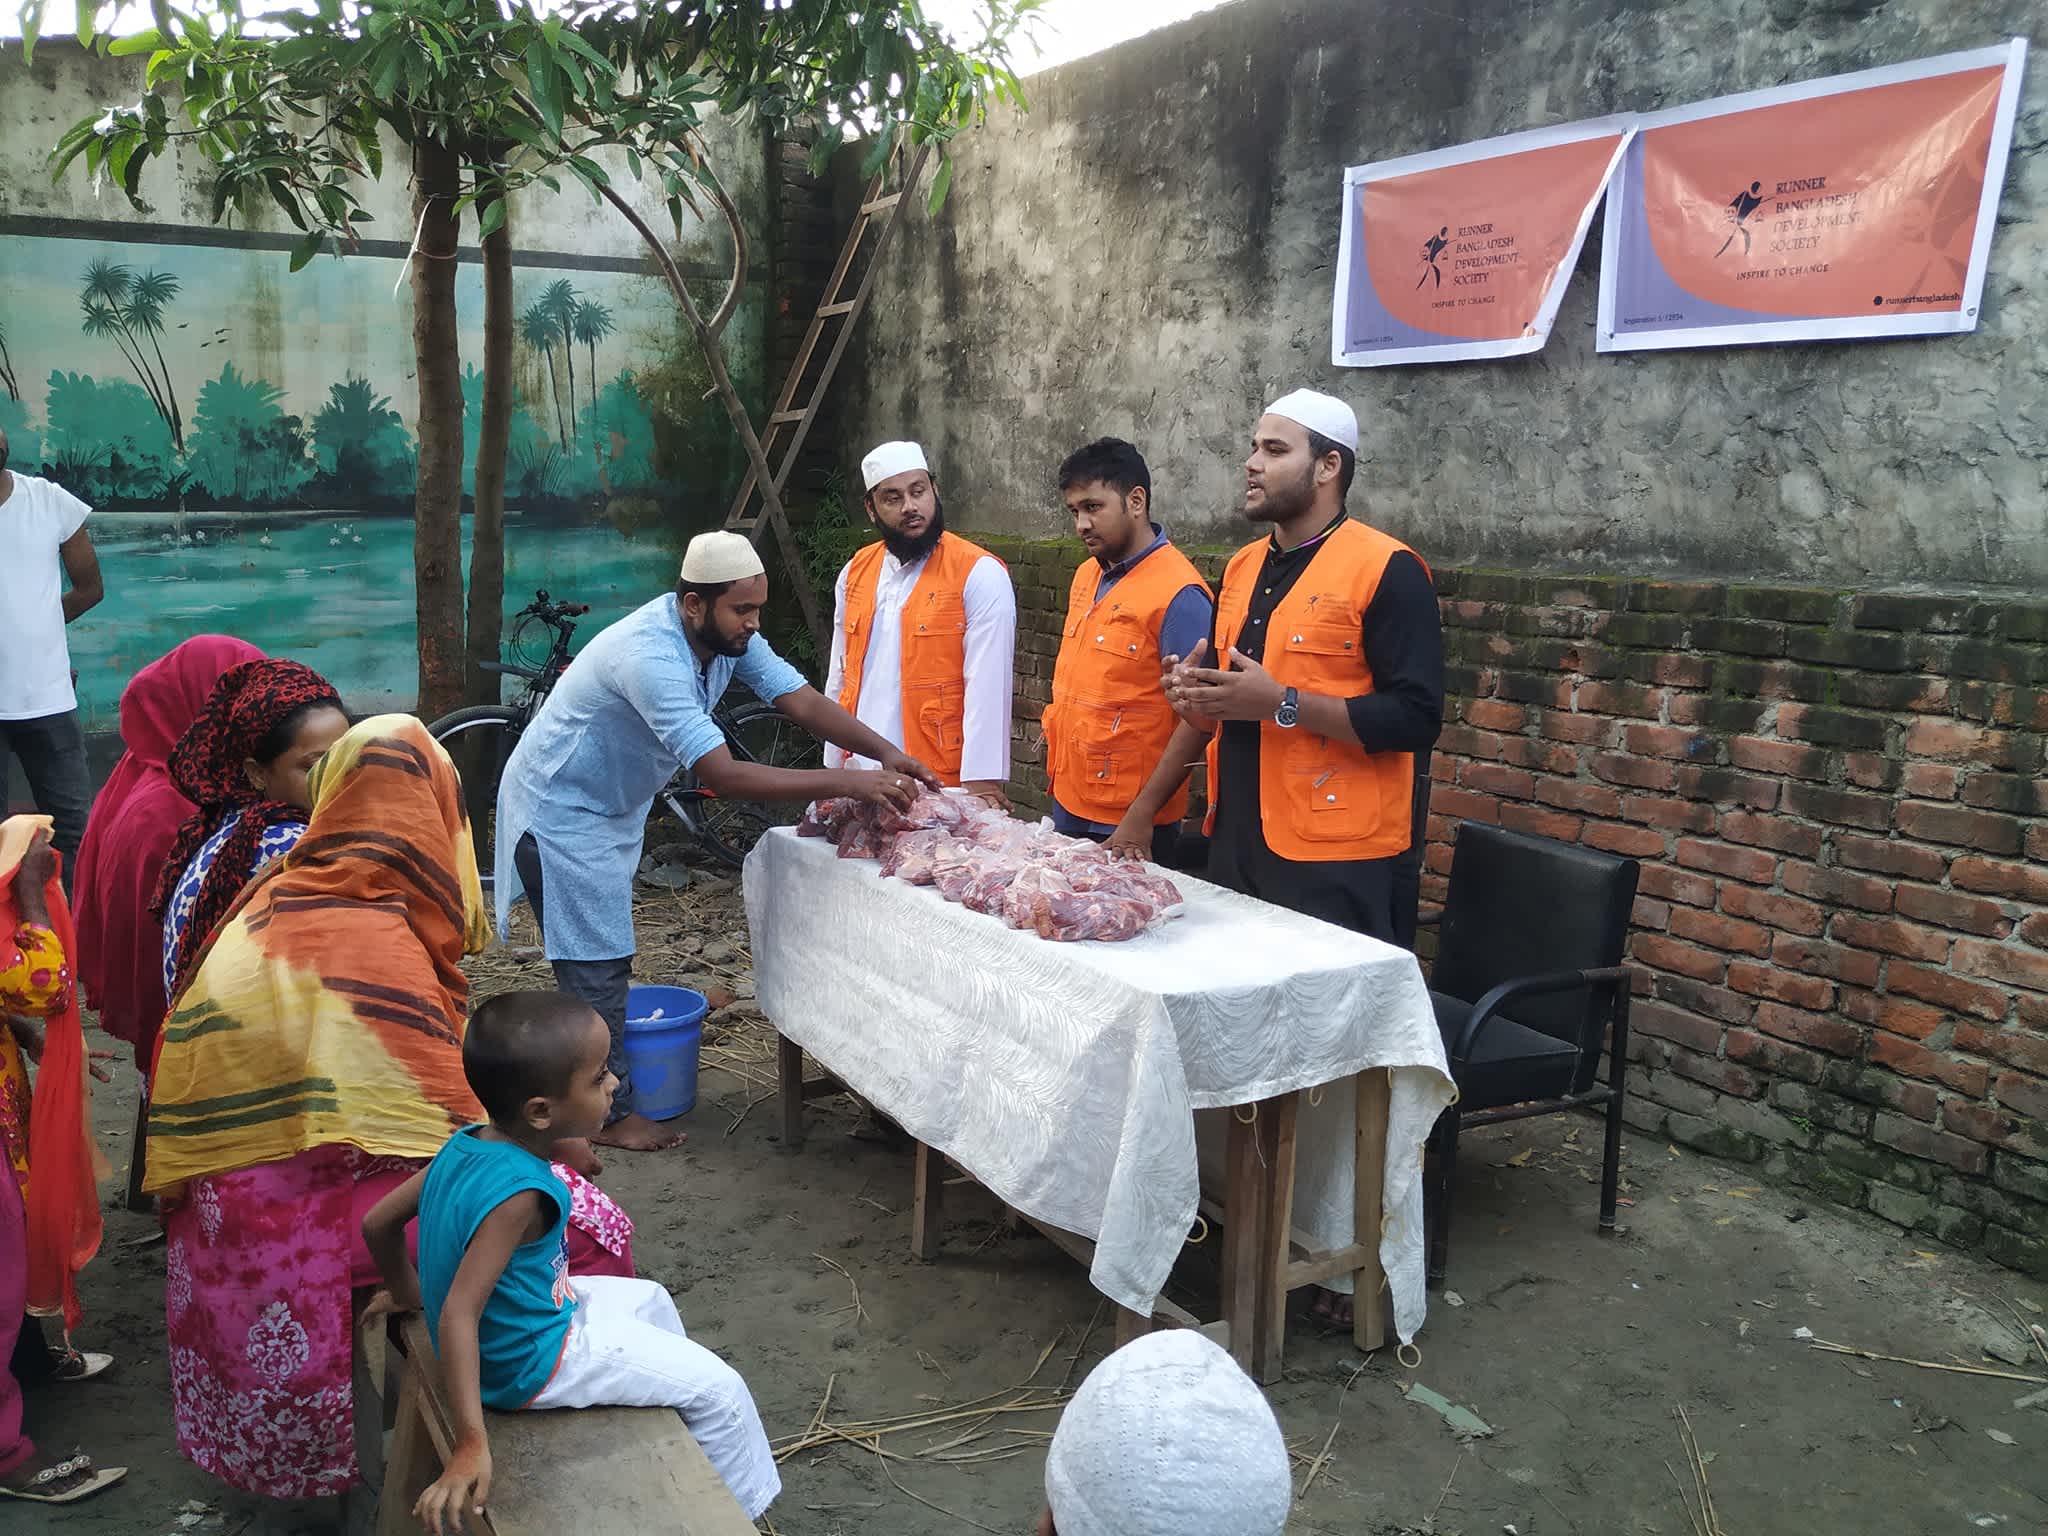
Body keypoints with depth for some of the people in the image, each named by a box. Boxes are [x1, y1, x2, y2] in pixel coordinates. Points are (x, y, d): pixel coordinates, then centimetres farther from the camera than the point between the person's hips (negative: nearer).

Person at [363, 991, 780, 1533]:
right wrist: (471, 1446, -36)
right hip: (531, 1362, -9)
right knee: (718, 1387, 0)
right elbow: (457, 1317, -37)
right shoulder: (518, 1193, -34)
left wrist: (408, 1294, 18)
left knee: (649, 1299, 29)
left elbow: (377, 1223, 1)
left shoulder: (468, 1144, -9)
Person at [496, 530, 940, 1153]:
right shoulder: (651, 656, -37)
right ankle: (609, 1114, 9)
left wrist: (884, 753, -28)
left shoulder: (729, 635, -10)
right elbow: (723, 775, -42)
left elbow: (803, 702, -11)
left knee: (605, 961, 17)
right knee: (596, 967, -3)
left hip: (611, 807, 9)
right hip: (560, 812, -9)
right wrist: (848, 782, -43)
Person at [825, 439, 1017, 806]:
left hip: (941, 785, -5)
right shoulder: (855, 572, 11)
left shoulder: (980, 574, -8)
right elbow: (840, 676, 16)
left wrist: (981, 783, -19)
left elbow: (988, 688, -14)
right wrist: (833, 766, 14)